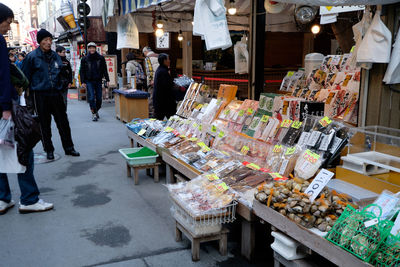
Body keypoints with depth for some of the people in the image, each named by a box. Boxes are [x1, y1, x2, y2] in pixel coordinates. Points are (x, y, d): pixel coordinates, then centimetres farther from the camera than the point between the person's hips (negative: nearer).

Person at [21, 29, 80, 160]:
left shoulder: (55, 56, 10)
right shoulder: (32, 57, -5)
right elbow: (26, 77, -3)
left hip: (56, 94, 4)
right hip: (40, 95, -4)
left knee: (63, 122, 6)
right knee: (45, 125, 5)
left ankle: (69, 148, 16)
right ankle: (49, 150, 17)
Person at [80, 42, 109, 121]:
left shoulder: (101, 58, 5)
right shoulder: (84, 59, 3)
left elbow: (105, 69, 6)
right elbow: (82, 71, 4)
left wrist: (107, 80, 0)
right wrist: (83, 82, -4)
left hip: (98, 81, 1)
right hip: (89, 81, -1)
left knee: (99, 98, 5)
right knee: (91, 98, -9)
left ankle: (96, 111, 26)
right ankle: (93, 114, -4)